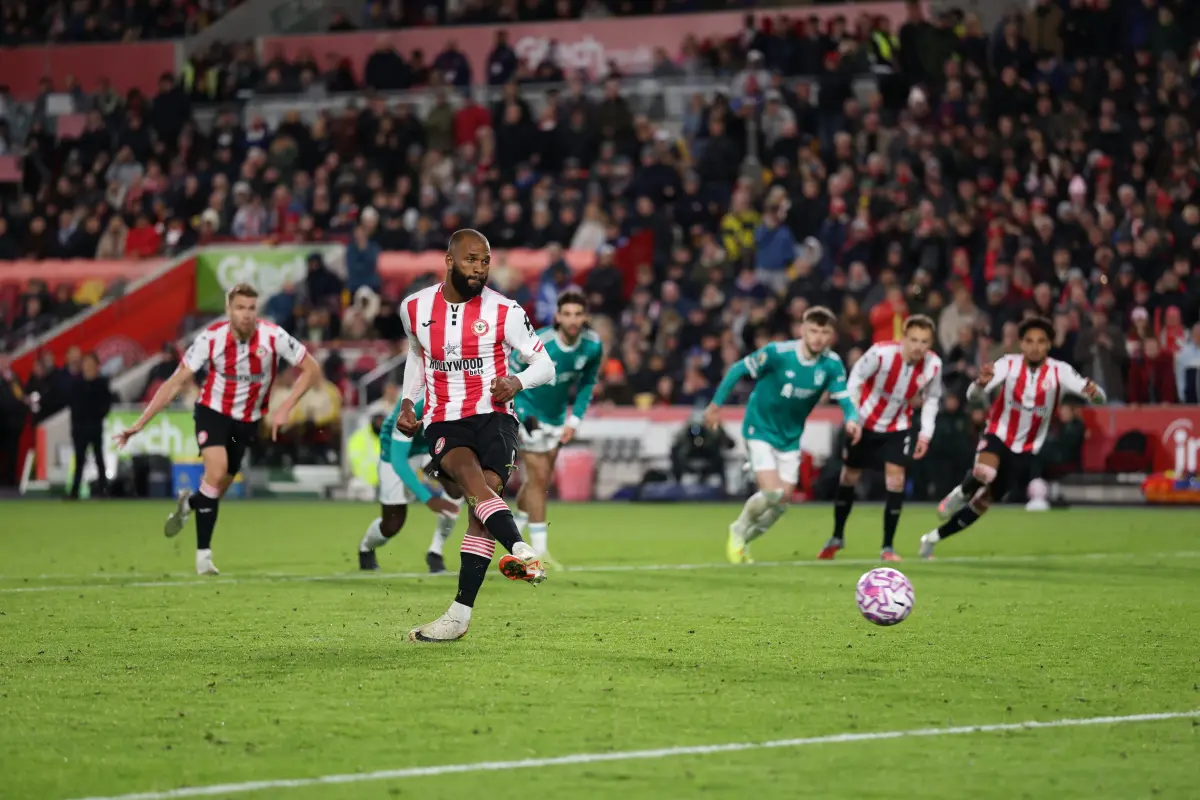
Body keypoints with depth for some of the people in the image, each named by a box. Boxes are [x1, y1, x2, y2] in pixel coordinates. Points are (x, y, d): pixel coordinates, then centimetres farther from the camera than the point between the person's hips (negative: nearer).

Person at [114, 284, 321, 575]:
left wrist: (285, 408, -18)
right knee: (217, 470, -26)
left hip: (247, 421, 2)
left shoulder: (273, 336, -20)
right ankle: (203, 552, -15)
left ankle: (189, 503, 46)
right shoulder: (211, 338, -20)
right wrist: (140, 423, -18)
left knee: (218, 488, 7)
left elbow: (311, 370, -9)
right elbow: (176, 382, -14)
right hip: (213, 411, -2)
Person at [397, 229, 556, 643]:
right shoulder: (416, 308, 5)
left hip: (493, 415, -1)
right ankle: (521, 551, -47)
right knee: (471, 476, -31)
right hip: (443, 422, 1)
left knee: (482, 502, -19)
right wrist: (408, 401, 12)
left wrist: (517, 382, -18)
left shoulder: (505, 311, -4)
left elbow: (545, 365, 3)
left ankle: (461, 613, -18)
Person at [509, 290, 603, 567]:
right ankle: (540, 550, -7)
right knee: (538, 476, -11)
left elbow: (587, 383, 6)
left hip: (556, 417, 6)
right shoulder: (537, 343, -27)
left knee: (540, 481, 12)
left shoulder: (593, 346, -12)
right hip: (528, 414, -6)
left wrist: (574, 419, 1)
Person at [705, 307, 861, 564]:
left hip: (790, 437, 5)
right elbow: (738, 369, -13)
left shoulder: (832, 364, -13)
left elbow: (844, 397, -13)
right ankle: (738, 530, 11)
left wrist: (852, 419, -36)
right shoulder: (777, 353, -23)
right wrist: (716, 403, -9)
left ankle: (742, 541, 29)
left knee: (783, 499, 6)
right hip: (760, 429, -5)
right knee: (771, 492, -18)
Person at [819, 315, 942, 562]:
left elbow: (931, 398, 0)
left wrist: (926, 434, -5)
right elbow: (855, 378, -16)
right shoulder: (881, 352, -30)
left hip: (898, 426, 1)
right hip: (866, 421, -1)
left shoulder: (933, 365, -19)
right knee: (849, 476, 11)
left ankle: (888, 547, -1)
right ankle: (837, 537, 32)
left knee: (895, 478, -13)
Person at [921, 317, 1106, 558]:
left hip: (1026, 450, 2)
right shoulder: (1008, 364, -14)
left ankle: (933, 538, 24)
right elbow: (972, 394, -23)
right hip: (998, 436, -2)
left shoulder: (1059, 371, -12)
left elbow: (1097, 395, -21)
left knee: (984, 502, 7)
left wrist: (1093, 392, -47)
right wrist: (981, 382, -47)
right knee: (984, 473, -36)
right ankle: (961, 493, -1)